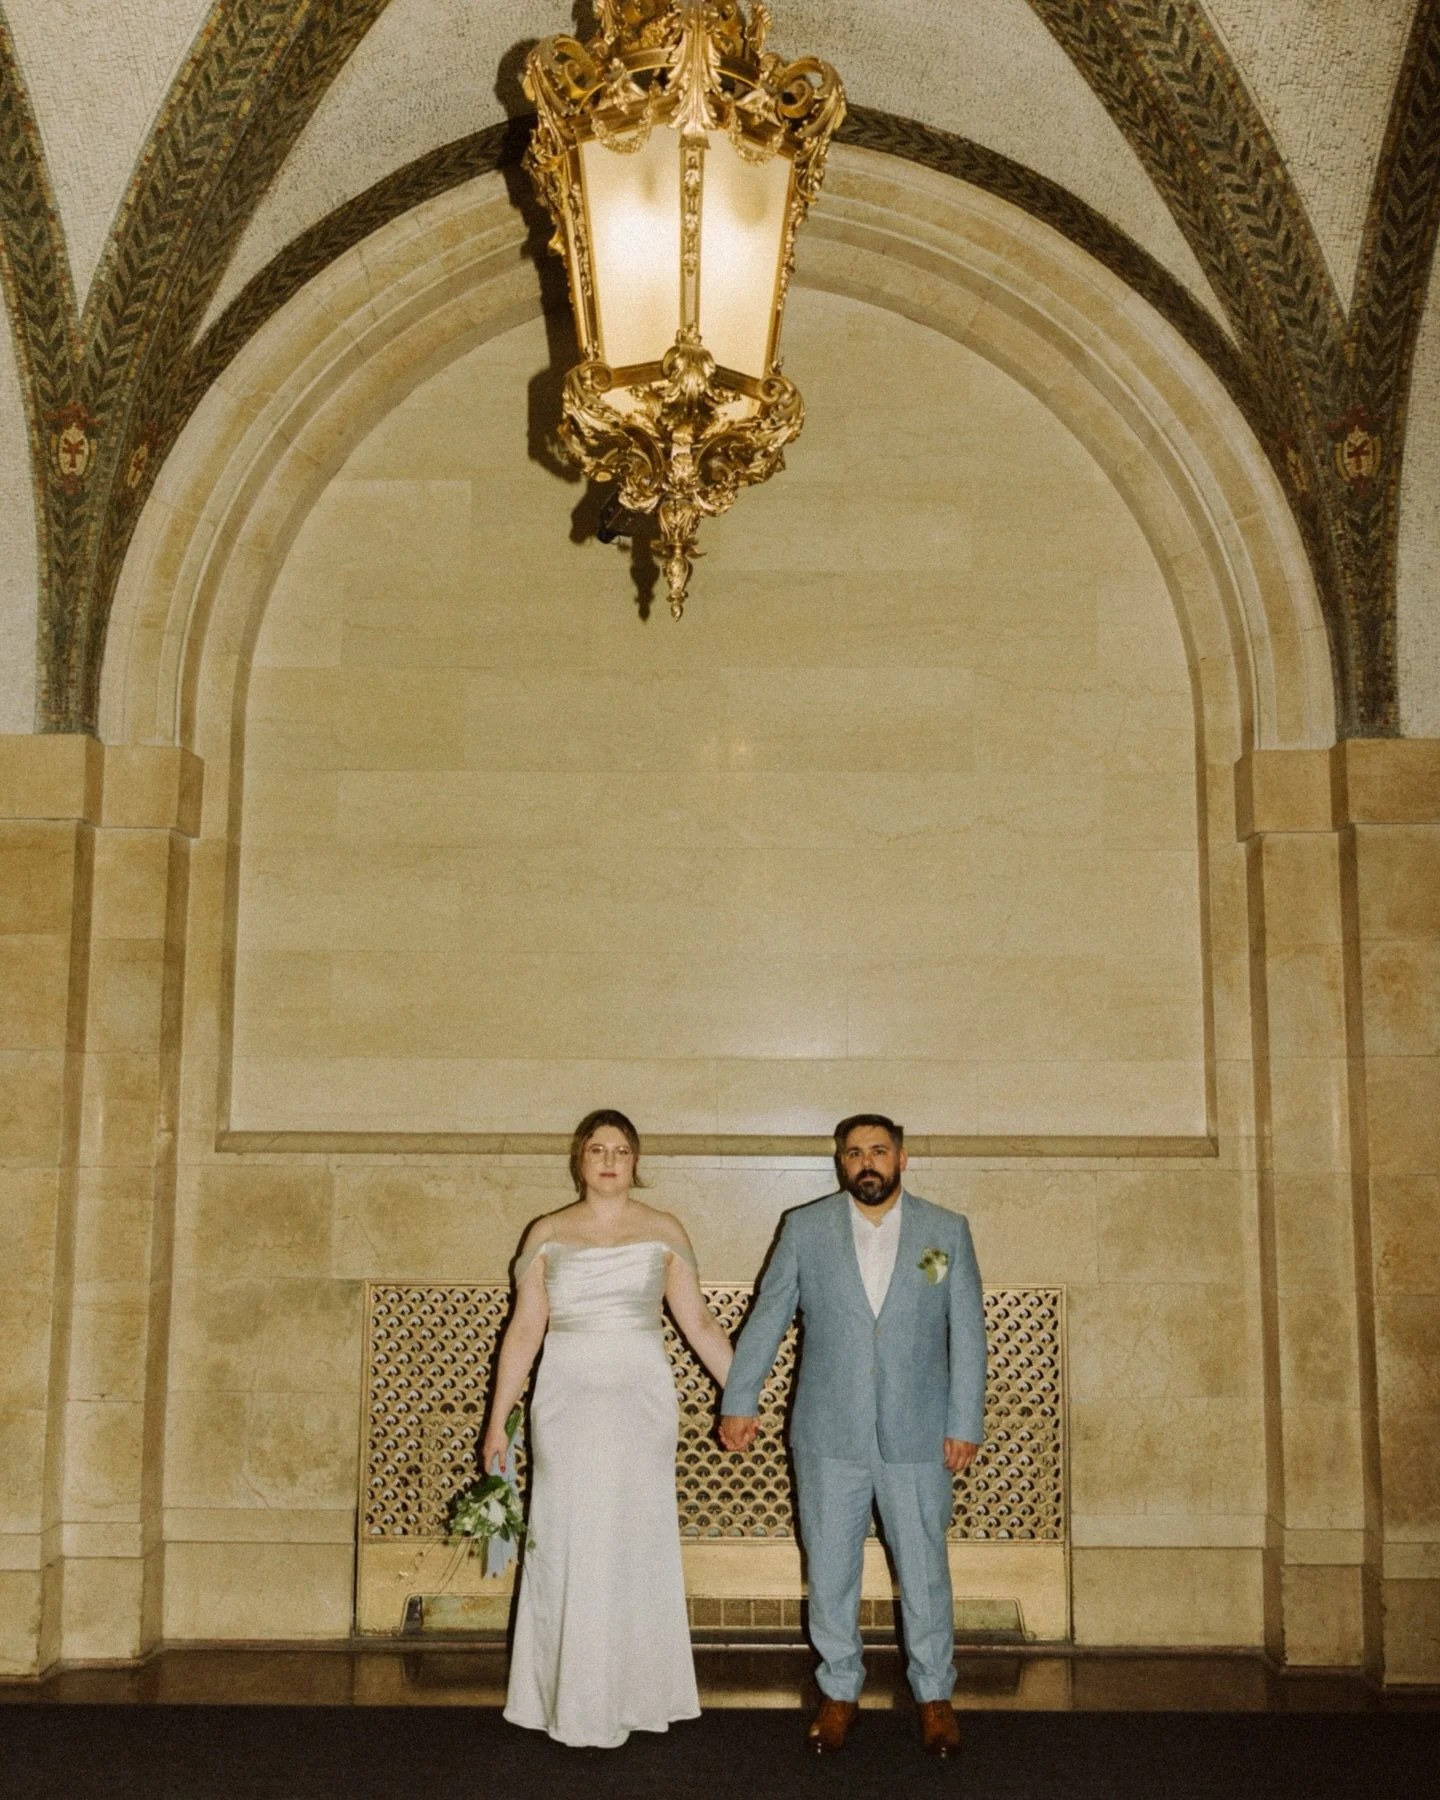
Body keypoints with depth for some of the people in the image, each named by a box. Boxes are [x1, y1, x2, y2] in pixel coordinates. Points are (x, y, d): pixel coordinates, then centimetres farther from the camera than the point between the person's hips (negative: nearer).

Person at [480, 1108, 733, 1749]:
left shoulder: (662, 1231, 4)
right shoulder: (547, 1234, 5)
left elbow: (699, 1323, 6)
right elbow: (524, 1330, 5)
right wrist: (497, 1421, 3)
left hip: (641, 1401, 0)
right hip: (567, 1402, 0)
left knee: (636, 1542, 5)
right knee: (567, 1544, 2)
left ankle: (633, 1694, 19)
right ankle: (570, 1699, 14)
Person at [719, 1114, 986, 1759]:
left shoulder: (947, 1231, 1)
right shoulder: (805, 1228, 1)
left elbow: (967, 1332, 1)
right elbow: (767, 1317, 2)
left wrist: (965, 1423, -2)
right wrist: (740, 1401, -1)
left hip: (916, 1437, 0)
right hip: (829, 1435, 0)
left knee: (924, 1569, 8)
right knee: (829, 1571, 9)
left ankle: (934, 1694, 26)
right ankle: (839, 1692, 26)